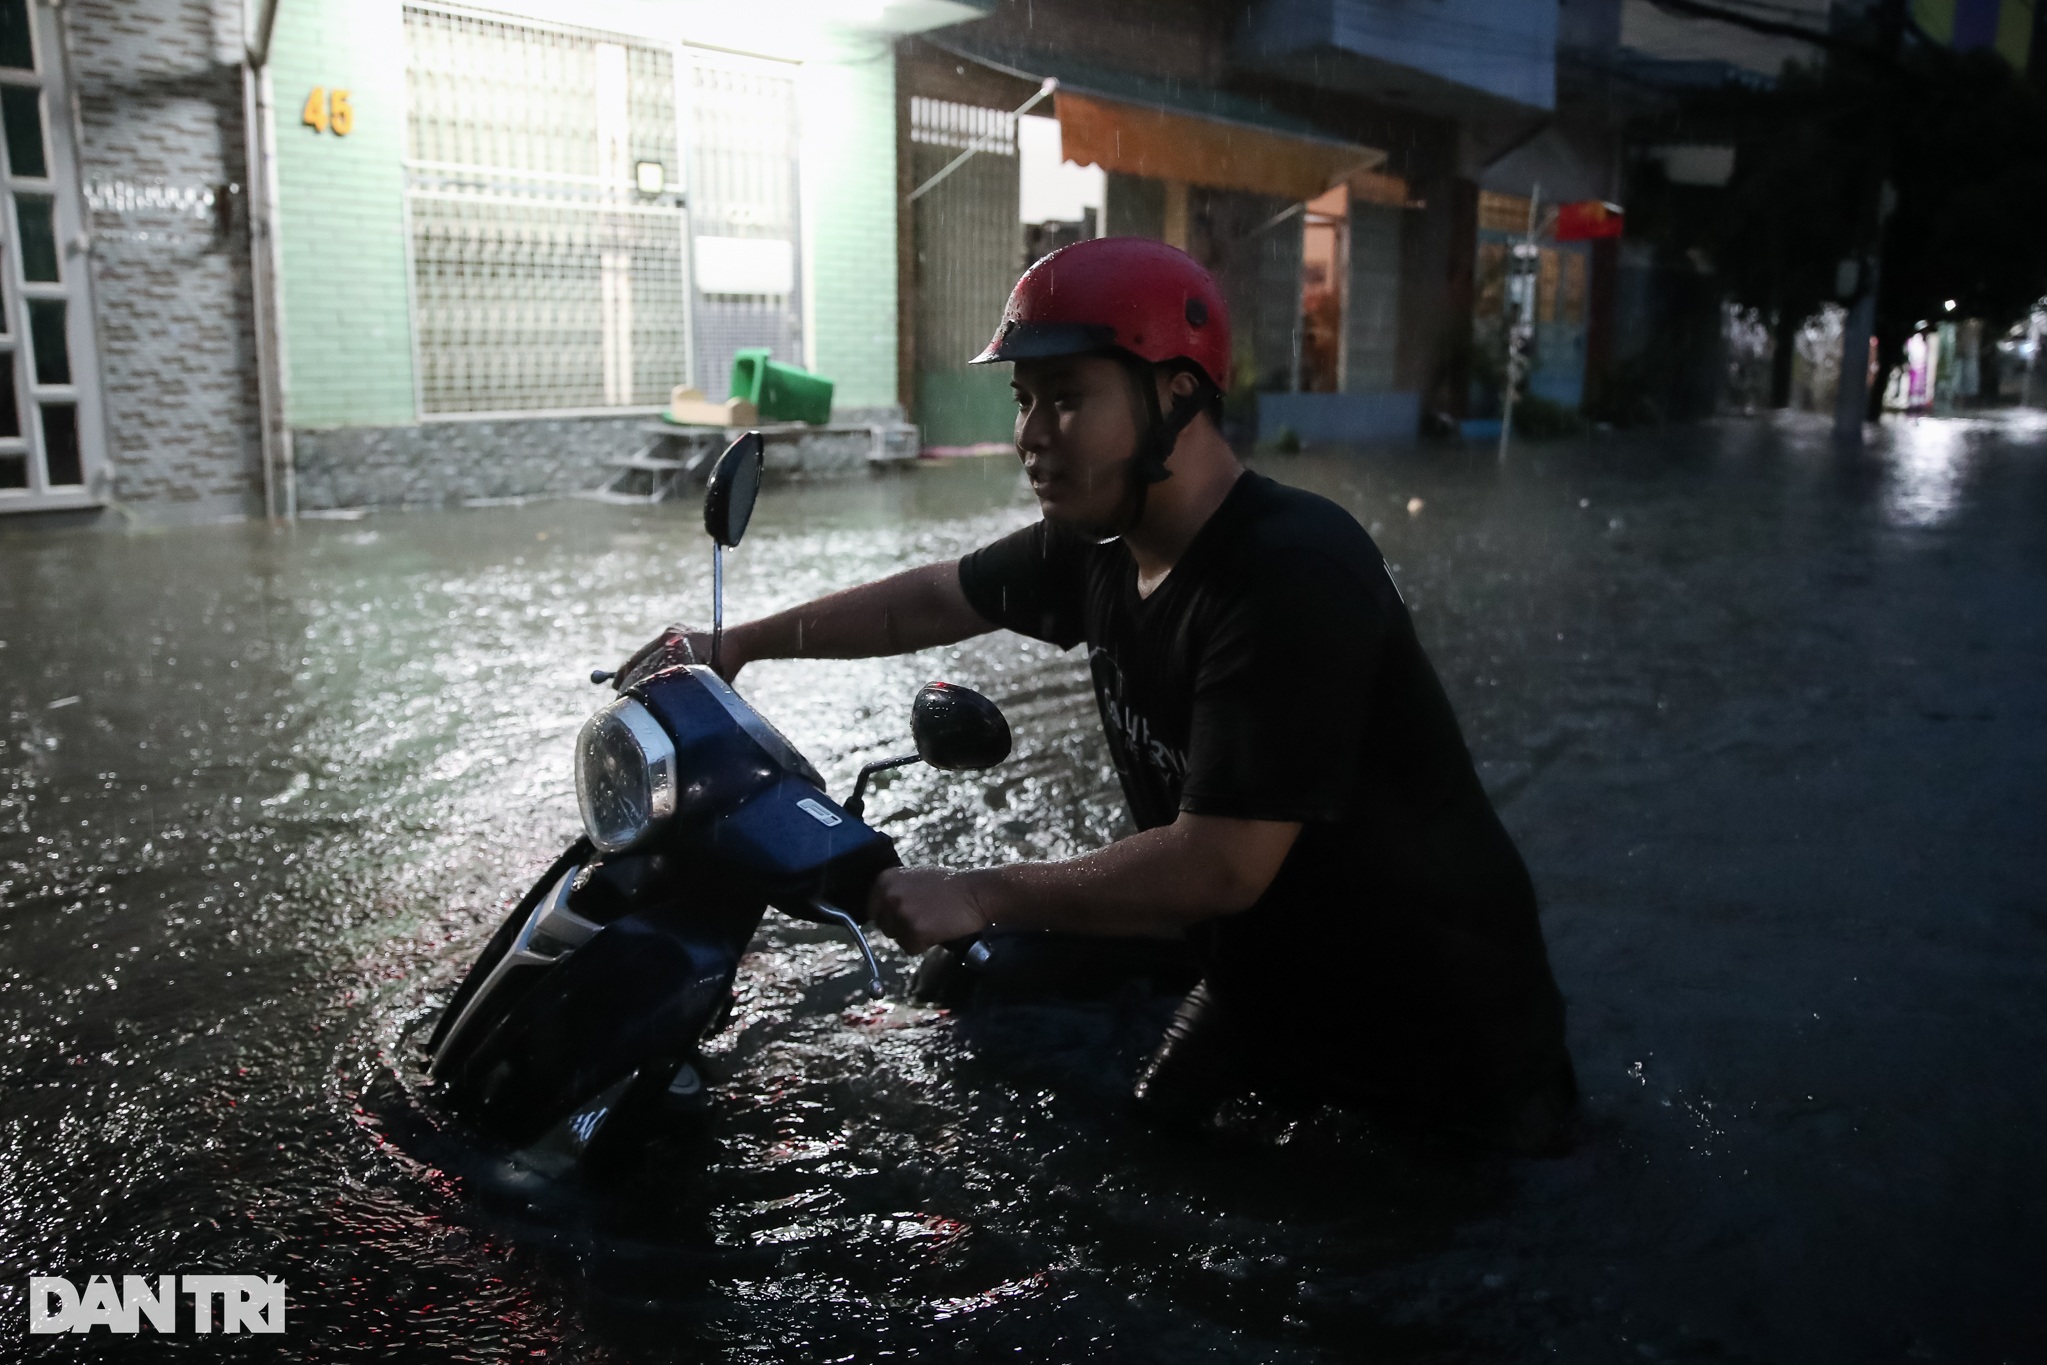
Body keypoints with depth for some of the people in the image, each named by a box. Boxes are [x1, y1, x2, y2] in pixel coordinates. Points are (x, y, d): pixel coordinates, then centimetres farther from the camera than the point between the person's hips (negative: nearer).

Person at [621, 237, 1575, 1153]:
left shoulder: (1292, 576, -31)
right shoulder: (1096, 544, -6)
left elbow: (1221, 864, -31)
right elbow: (930, 600, 11)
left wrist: (981, 897, -23)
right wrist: (740, 644, 16)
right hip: (1260, 996, 7)